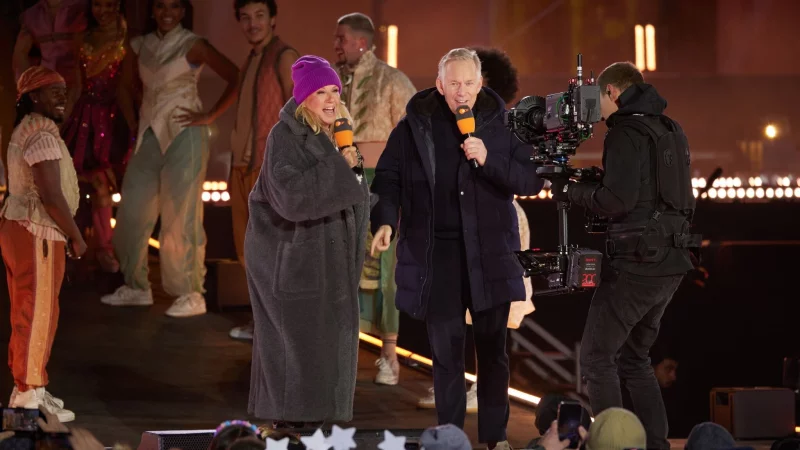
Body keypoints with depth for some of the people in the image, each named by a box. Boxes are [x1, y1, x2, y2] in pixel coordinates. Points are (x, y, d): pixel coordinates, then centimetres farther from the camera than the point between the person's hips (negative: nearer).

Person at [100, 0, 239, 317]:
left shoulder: (193, 46, -5)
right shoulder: (141, 46, 10)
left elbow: (237, 80, -11)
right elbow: (127, 83, 26)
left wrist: (209, 117, -11)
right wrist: (138, 120, 13)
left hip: (183, 134, -6)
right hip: (150, 136, 6)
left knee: (181, 216, -6)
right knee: (133, 212, 6)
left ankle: (192, 294, -2)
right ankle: (136, 287, 17)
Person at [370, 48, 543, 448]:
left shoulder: (501, 124, 1)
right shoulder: (414, 126, 2)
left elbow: (532, 180, -3)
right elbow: (388, 178, 4)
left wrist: (489, 160, -17)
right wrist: (385, 221, -13)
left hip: (489, 251, 0)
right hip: (435, 253, 0)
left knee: (492, 348, 6)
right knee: (446, 350, 4)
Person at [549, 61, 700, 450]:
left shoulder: (627, 133, -10)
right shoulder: (670, 132, 15)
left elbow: (618, 200, -20)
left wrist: (571, 191, -5)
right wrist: (596, 186, 21)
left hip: (637, 263, -8)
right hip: (671, 263, 9)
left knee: (596, 357, -2)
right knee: (634, 358, 16)